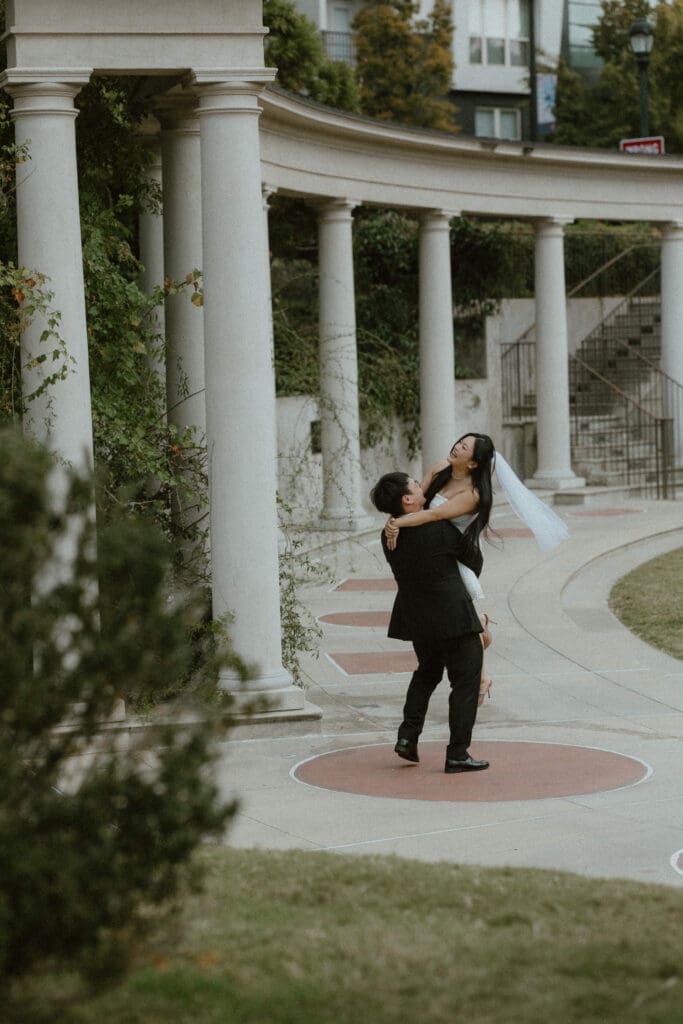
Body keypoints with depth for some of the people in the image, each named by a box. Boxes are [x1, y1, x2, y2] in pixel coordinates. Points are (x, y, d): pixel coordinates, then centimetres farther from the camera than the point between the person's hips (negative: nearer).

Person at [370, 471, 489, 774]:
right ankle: (457, 754, 1)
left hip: (416, 616, 7)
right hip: (451, 614, -7)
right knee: (465, 680, 3)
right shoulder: (439, 528, -18)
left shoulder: (389, 536, 0)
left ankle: (408, 736, 17)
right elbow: (469, 556, -3)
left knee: (428, 670, 28)